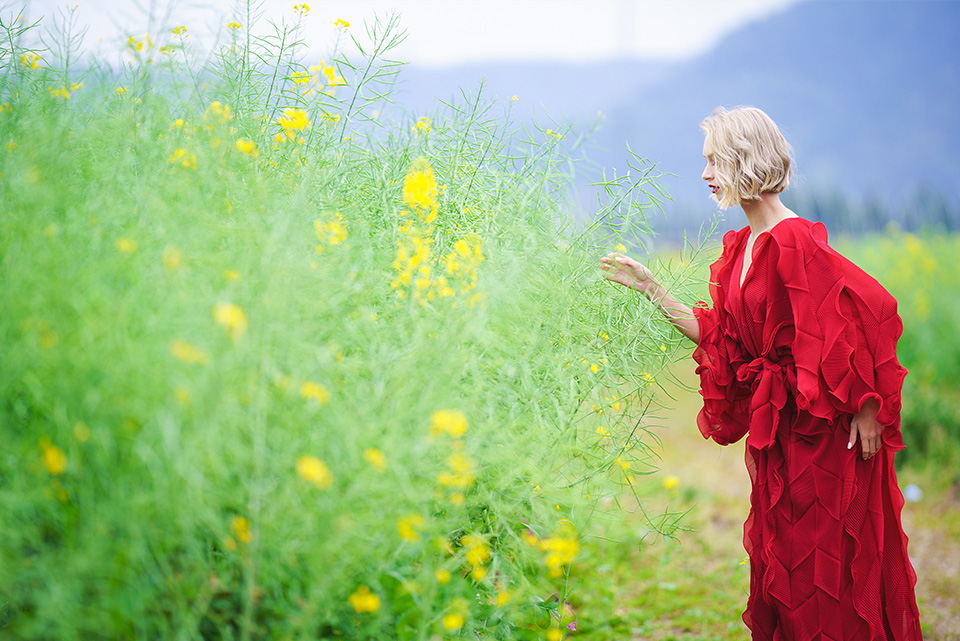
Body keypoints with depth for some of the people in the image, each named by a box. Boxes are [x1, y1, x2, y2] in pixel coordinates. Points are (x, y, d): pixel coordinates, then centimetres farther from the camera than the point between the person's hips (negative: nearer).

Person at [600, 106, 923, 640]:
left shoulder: (795, 242, -20)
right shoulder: (741, 246, 8)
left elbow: (864, 313, -24)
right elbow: (718, 337, 9)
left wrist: (866, 410, -22)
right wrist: (649, 287, 8)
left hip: (822, 431, -8)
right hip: (773, 427, 8)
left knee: (825, 560, 3)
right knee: (783, 553, 17)